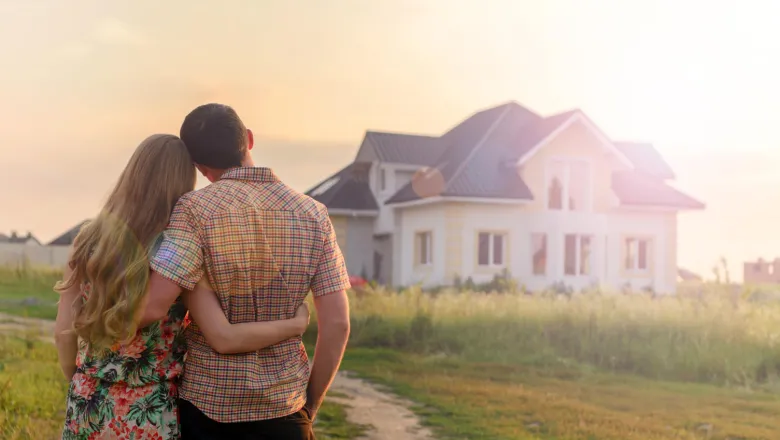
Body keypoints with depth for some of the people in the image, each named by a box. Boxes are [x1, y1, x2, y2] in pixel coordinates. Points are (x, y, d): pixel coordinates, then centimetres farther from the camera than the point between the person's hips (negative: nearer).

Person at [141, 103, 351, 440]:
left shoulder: (195, 208, -12)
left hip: (206, 404, -2)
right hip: (283, 408, 2)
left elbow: (151, 307, -21)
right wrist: (311, 403, 7)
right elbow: (337, 325, -4)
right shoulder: (312, 214, -2)